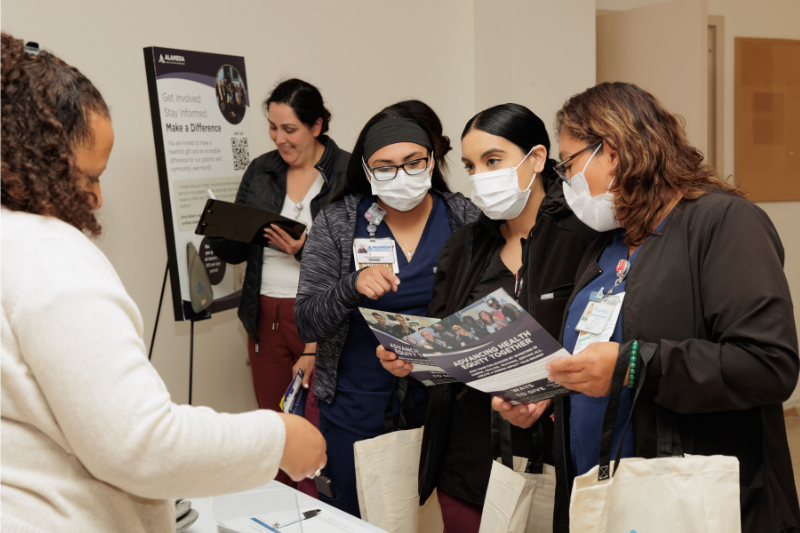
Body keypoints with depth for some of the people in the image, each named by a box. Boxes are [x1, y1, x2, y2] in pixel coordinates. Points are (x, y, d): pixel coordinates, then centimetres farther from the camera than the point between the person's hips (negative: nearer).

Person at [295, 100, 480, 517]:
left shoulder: (466, 220, -3)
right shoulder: (336, 224, -4)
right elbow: (306, 325, -7)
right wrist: (353, 287, -26)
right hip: (358, 409, 0)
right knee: (357, 518, 14)